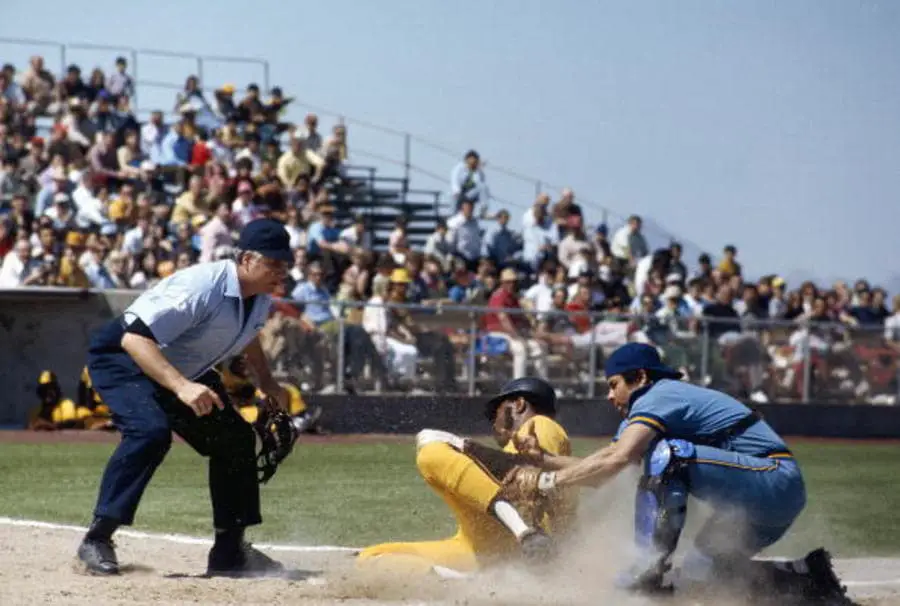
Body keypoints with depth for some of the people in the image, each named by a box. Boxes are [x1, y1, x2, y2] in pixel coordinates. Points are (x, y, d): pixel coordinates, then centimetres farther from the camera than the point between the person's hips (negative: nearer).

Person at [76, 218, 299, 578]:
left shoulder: (260, 298, -7)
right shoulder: (201, 288, -35)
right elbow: (135, 337, -41)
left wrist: (266, 382, 8)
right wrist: (181, 387, -51)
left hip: (186, 370, 9)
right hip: (123, 358, -9)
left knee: (237, 440, 6)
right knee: (151, 430, -33)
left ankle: (229, 551, 17)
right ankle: (97, 539, -24)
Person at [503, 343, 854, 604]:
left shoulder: (657, 397, -11)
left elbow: (616, 462, -25)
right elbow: (600, 466, 15)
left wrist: (547, 482, -20)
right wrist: (542, 459, 4)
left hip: (777, 481, -10)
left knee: (667, 455, -23)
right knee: (695, 576, 12)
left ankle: (651, 567, -23)